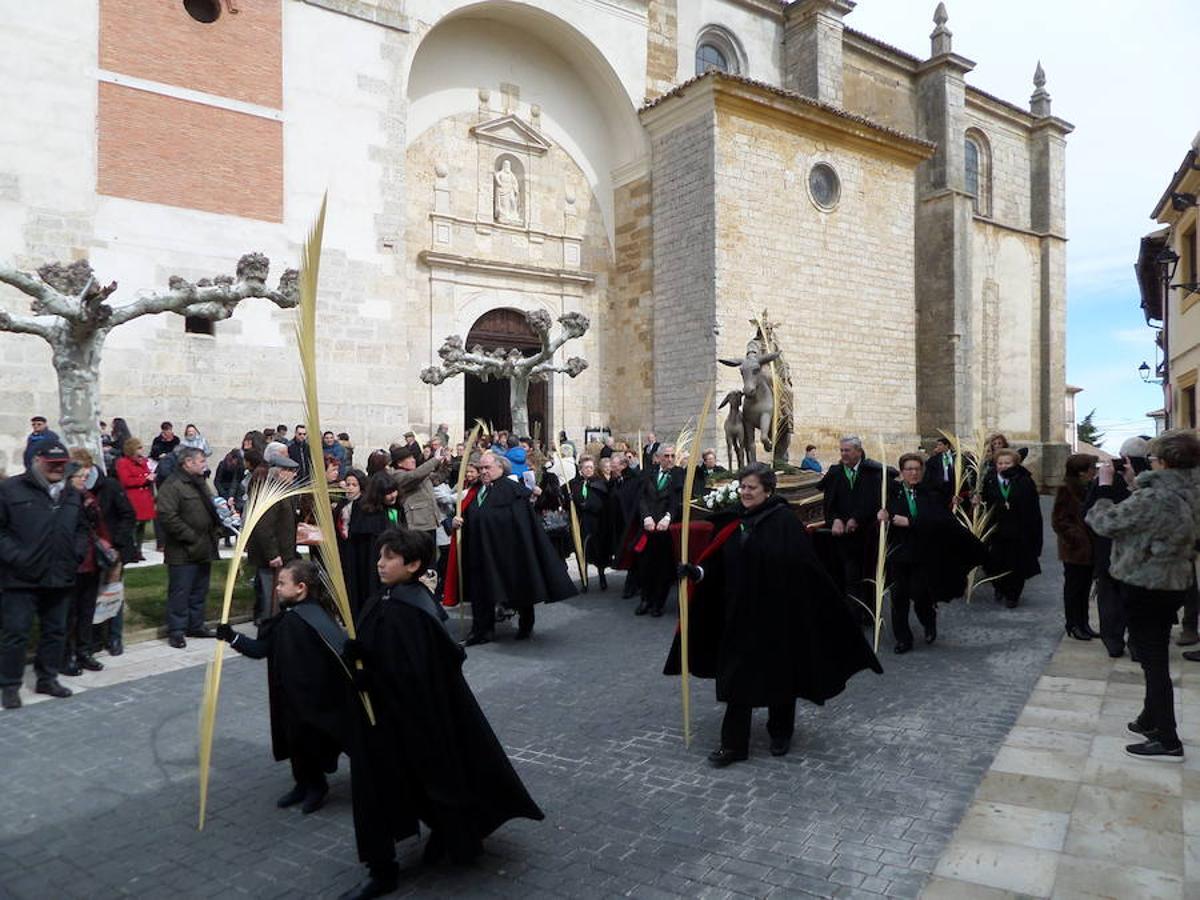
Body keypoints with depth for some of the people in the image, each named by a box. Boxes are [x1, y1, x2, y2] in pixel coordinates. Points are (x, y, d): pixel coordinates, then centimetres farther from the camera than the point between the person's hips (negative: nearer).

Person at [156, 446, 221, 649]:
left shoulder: (201, 483, 15)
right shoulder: (173, 486, -14)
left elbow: (211, 509, 26)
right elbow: (167, 517, -23)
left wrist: (216, 530, 9)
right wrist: (191, 537, -21)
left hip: (204, 549, 9)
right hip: (183, 552, -9)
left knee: (199, 591, 16)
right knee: (180, 592, -1)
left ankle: (196, 625, 27)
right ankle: (176, 631, 9)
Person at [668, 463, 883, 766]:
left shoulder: (784, 522, -14)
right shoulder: (737, 522, 4)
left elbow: (807, 568, -15)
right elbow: (719, 565, 4)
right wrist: (696, 571, -13)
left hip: (776, 614, -5)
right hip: (740, 612, 5)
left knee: (779, 674, 12)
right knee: (737, 675, 5)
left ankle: (781, 733, 34)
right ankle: (733, 743, 13)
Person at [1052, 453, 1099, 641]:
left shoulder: (1086, 488, 10)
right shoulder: (1065, 490, -14)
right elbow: (1059, 521, -15)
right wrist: (1075, 538, -20)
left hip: (1088, 548, 8)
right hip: (1075, 548, -7)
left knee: (1085, 588, 13)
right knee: (1073, 587, 3)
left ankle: (1083, 624, 23)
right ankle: (1073, 625, 13)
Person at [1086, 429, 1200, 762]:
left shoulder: (1152, 497, -26)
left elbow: (1105, 522, -19)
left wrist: (1104, 485, -6)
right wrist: (1134, 484, 10)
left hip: (1145, 586, -9)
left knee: (1153, 660, 0)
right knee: (1156, 656, 20)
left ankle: (1167, 741, 7)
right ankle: (1151, 720, 35)